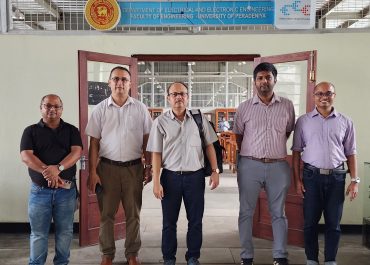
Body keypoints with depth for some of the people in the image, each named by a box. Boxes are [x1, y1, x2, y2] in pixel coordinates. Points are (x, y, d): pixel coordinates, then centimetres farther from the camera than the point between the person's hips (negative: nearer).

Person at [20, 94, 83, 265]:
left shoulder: (71, 130, 7)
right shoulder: (31, 131, 4)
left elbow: (76, 152, -7)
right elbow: (25, 156, -9)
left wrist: (58, 168, -24)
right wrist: (47, 171, -24)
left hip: (66, 190, 1)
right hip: (39, 190, -1)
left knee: (65, 231, 10)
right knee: (38, 233, 8)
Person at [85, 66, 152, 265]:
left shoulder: (140, 109, 3)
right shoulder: (100, 109, 2)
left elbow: (146, 140, 7)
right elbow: (94, 142, 1)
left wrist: (148, 166, 2)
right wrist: (92, 172, -5)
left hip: (134, 167, 1)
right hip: (107, 167, 0)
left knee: (133, 213, 8)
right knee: (106, 213, 7)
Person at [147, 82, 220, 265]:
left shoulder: (199, 118, 3)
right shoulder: (161, 122, -1)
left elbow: (209, 146, 8)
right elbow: (156, 153, -2)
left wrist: (215, 171, 1)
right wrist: (156, 182, -5)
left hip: (195, 176, 1)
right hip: (170, 176, -1)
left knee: (195, 220, 9)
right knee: (169, 222, 9)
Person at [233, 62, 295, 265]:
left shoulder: (287, 106, 2)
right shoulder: (244, 107, 1)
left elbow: (288, 131, 15)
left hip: (278, 166, 1)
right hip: (250, 165, 0)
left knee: (278, 213, 9)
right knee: (246, 212, 6)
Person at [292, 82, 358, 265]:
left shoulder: (345, 122, 6)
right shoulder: (303, 121, 4)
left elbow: (350, 153, 8)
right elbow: (296, 152, 4)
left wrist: (355, 180, 2)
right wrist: (297, 179, -1)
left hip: (336, 176, 1)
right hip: (312, 176, -1)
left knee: (333, 223, 8)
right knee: (310, 221, 7)